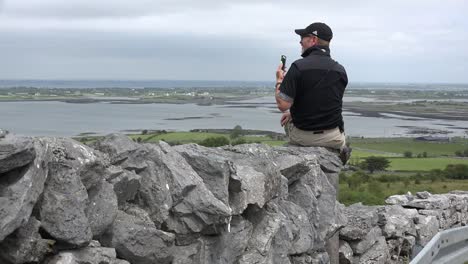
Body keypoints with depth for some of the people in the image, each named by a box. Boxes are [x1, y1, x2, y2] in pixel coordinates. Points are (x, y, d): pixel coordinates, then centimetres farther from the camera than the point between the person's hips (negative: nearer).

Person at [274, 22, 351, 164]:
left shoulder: (298, 67, -17)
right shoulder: (340, 70, 0)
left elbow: (283, 105, -18)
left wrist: (279, 81, -1)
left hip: (302, 136, -4)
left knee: (287, 119, 30)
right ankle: (339, 148, 14)